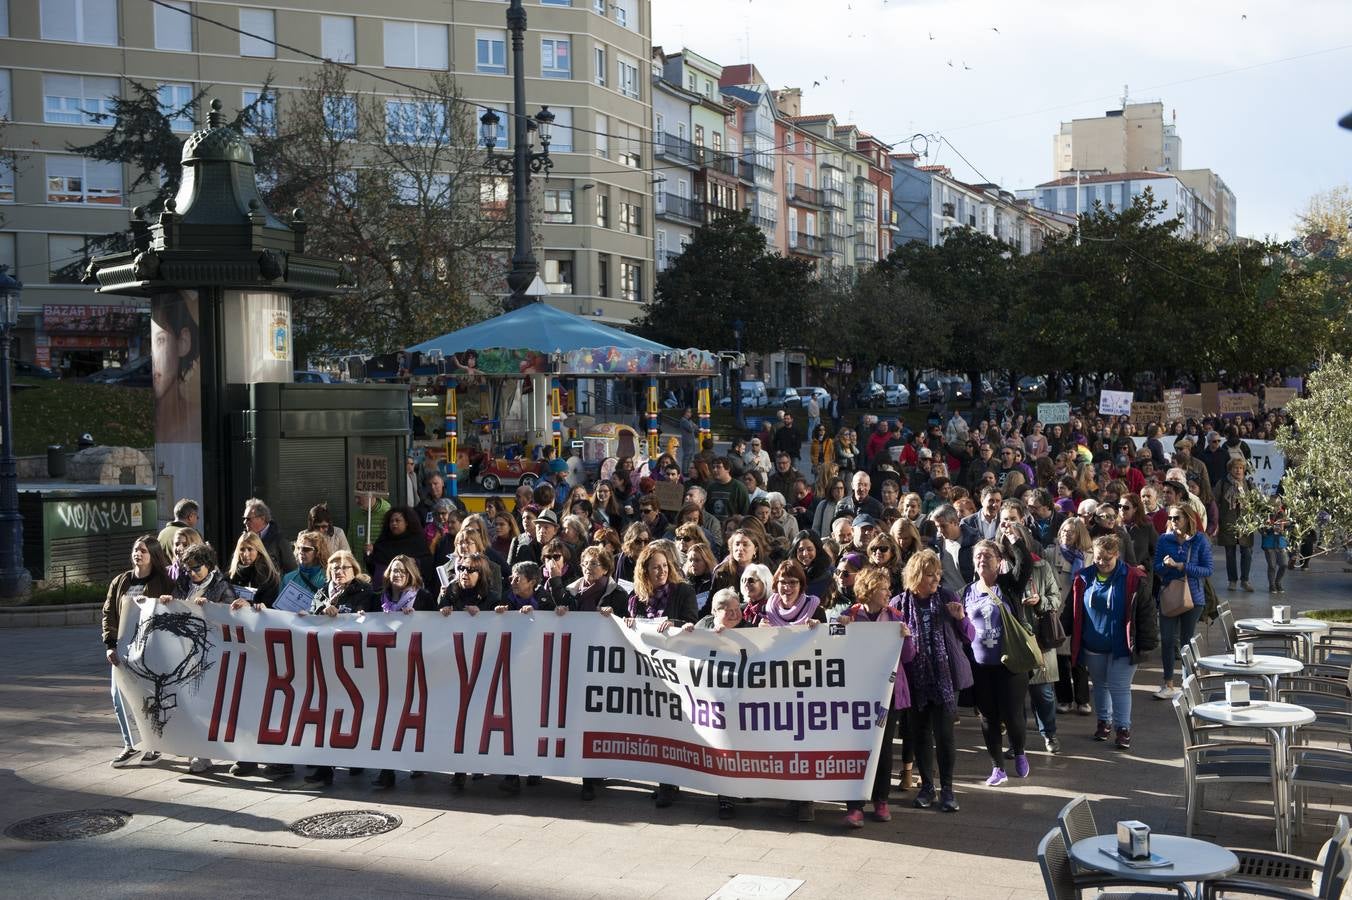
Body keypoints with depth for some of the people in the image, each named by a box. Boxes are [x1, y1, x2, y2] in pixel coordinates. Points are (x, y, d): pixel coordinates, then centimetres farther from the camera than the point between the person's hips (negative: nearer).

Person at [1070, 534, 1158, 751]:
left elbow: (1146, 612, -8)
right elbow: (1073, 611, 9)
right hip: (1093, 645, 4)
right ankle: (1104, 721, 35)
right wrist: (1067, 636, 9)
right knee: (1100, 685, 18)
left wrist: (1146, 643, -10)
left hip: (1122, 646, -4)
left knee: (1119, 687, -1)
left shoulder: (1133, 579, -12)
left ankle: (1123, 728, 13)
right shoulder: (1084, 578, -1)